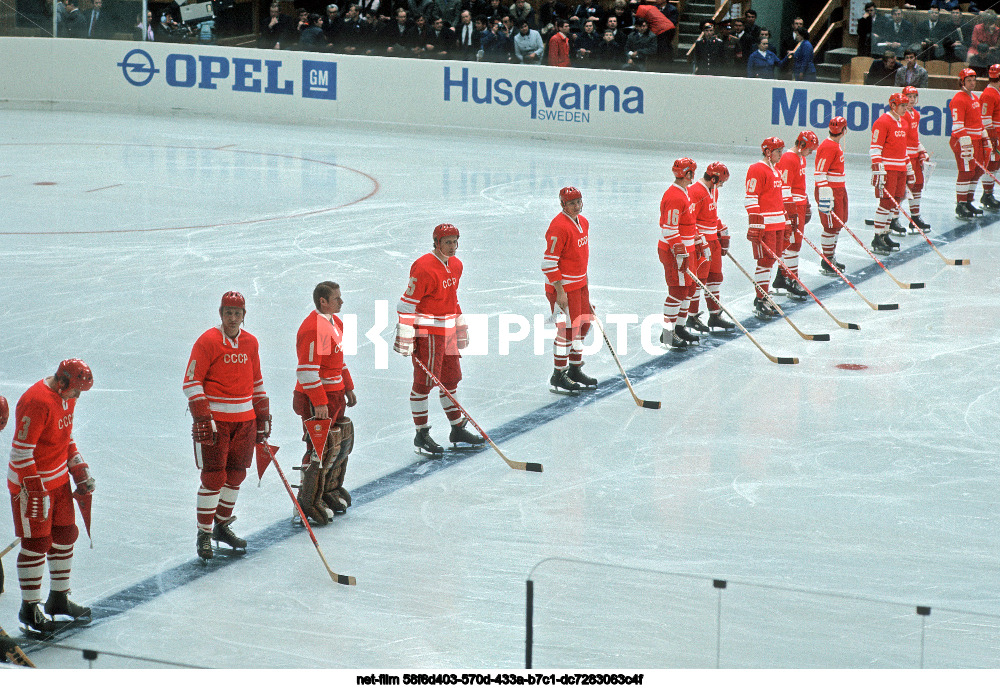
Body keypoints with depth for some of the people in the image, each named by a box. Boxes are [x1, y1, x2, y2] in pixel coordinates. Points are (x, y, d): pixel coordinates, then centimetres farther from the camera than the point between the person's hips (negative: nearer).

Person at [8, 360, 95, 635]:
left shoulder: (66, 398, 5)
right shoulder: (36, 402, -25)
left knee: (65, 536, 14)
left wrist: (79, 471, 15)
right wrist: (37, 493, -24)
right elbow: (21, 452, -25)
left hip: (59, 481, 9)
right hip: (30, 483, -9)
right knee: (36, 544, -3)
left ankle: (59, 601, 28)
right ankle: (30, 610, 8)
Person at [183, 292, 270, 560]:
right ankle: (204, 534, 1)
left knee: (236, 475, 10)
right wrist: (202, 418, -17)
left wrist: (263, 417, 18)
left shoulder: (250, 343, 10)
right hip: (214, 418, -6)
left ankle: (222, 525, 26)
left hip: (244, 419, 6)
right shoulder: (207, 341, -8)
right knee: (213, 476, -7)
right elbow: (191, 381, -10)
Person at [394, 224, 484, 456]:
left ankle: (458, 430, 26)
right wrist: (405, 339, -18)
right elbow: (407, 304, -17)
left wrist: (461, 329, 25)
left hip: (447, 331, 9)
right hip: (426, 333, -9)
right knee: (424, 381, -4)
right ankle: (421, 435, 3)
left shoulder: (455, 265, 11)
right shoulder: (424, 268, -17)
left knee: (451, 379, 15)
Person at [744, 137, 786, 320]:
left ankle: (763, 298, 20)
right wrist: (755, 225, -21)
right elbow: (751, 199, -16)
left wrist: (784, 220, 28)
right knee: (765, 261, -10)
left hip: (777, 223, 10)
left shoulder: (775, 171, 19)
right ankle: (760, 302, -6)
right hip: (764, 225, -10)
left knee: (770, 260, 12)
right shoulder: (757, 170, -12)